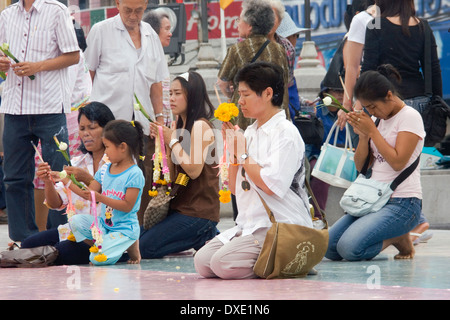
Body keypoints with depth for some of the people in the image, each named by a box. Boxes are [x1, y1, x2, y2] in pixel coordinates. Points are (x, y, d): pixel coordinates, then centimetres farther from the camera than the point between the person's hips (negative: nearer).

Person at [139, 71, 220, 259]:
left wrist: (172, 140, -14)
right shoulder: (180, 127, 15)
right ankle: (202, 237, 7)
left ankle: (207, 238, -4)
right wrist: (162, 142, 2)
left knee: (145, 248, -16)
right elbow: (172, 176, 14)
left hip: (198, 211, -9)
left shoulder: (200, 126, -11)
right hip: (180, 205, 9)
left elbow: (194, 170, -21)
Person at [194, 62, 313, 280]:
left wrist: (243, 155, -9)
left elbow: (272, 186, -21)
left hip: (282, 226, -8)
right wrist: (232, 149, 6)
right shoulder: (249, 133, 15)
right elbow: (235, 188, 17)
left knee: (223, 263, -25)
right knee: (202, 262, -9)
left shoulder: (285, 133, -9)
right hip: (250, 225, 8)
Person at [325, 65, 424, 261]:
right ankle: (389, 237, 9)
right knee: (328, 247, -10)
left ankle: (399, 239, 1)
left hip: (402, 203, -8)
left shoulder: (410, 117, -6)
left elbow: (398, 162, -17)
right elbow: (360, 166, 13)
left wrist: (372, 130, -12)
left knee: (350, 248, -26)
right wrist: (363, 135, -4)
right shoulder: (376, 119, 15)